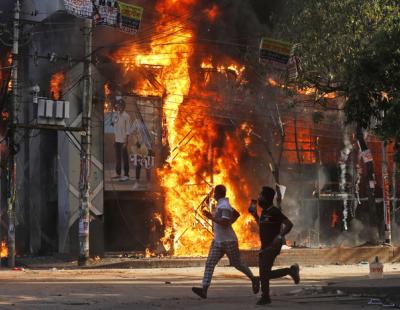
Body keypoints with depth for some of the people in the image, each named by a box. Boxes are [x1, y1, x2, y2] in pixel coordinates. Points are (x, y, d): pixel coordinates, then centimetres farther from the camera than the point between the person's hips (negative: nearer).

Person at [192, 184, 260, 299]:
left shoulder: (224, 206, -17)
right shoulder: (222, 204, 13)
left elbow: (225, 223, -26)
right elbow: (237, 214, 26)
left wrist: (211, 217, -24)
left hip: (228, 241, -9)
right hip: (218, 241, 9)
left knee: (237, 264, 5)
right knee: (209, 263, -6)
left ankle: (254, 279, 28)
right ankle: (204, 289, -17)